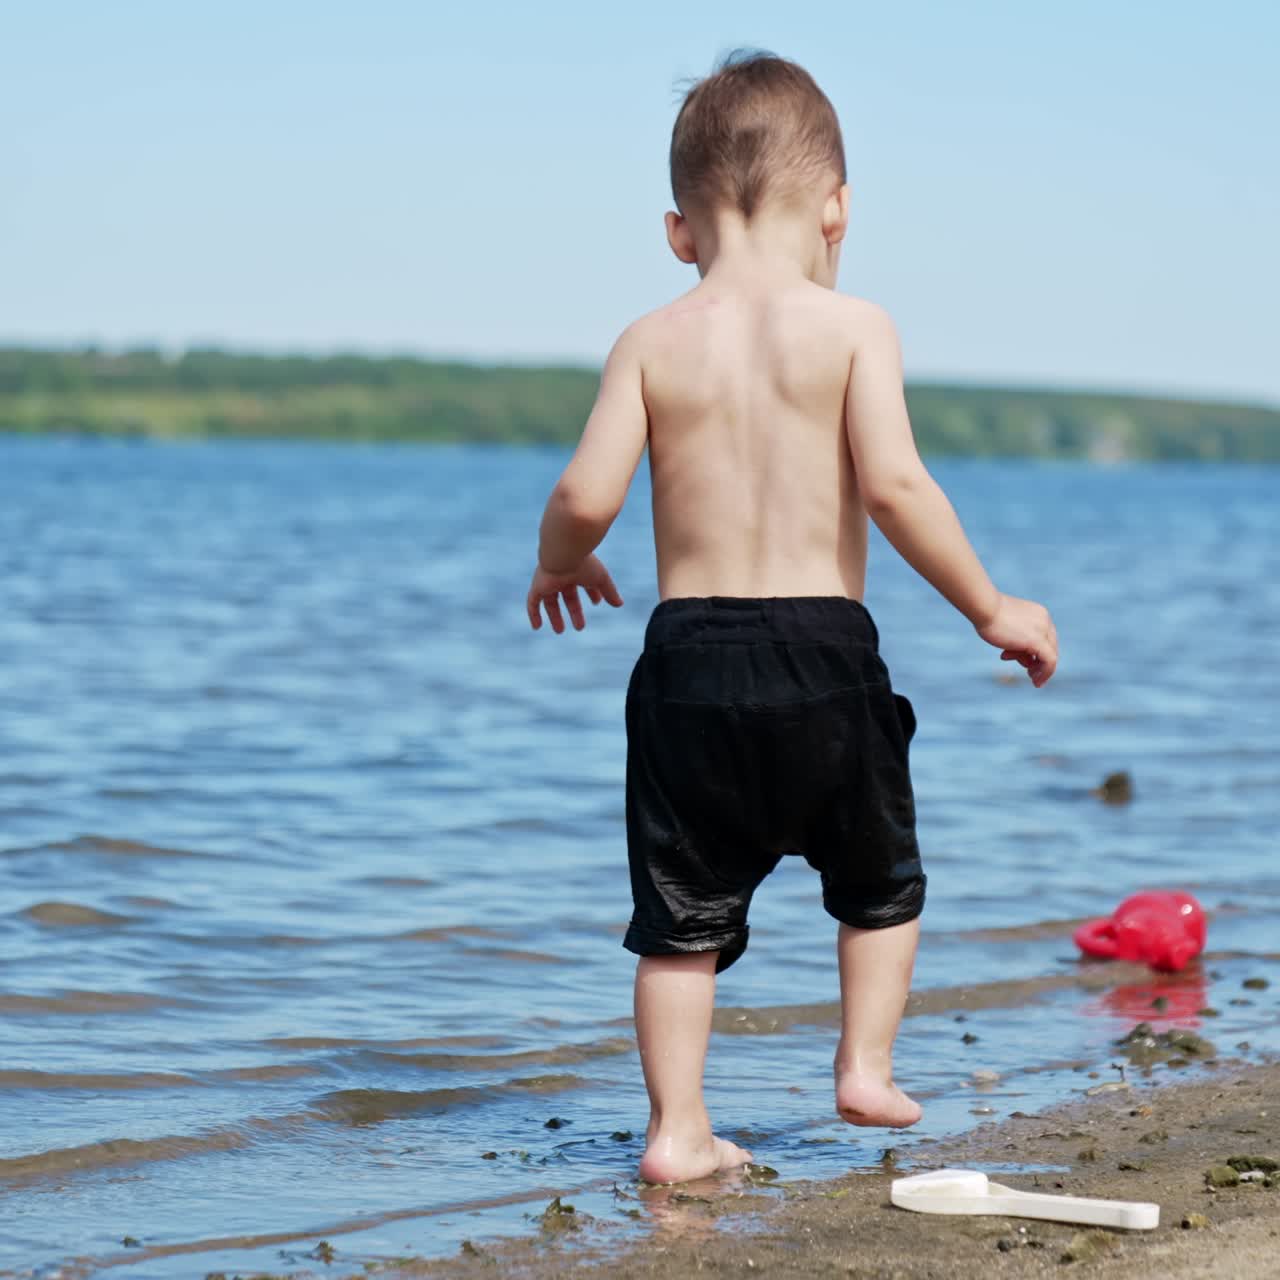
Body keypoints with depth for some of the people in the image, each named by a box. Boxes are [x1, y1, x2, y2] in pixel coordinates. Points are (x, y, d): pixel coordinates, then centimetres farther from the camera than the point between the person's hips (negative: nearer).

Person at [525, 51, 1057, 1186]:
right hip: (824, 648, -2)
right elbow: (894, 484, -15)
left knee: (684, 912, 11)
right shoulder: (852, 327, -5)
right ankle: (867, 1065, 23)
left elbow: (588, 495, -6)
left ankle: (678, 1126, 9)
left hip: (689, 654, 2)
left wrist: (559, 566, 17)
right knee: (882, 878, 23)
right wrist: (991, 610, -5)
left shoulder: (652, 343, 1)